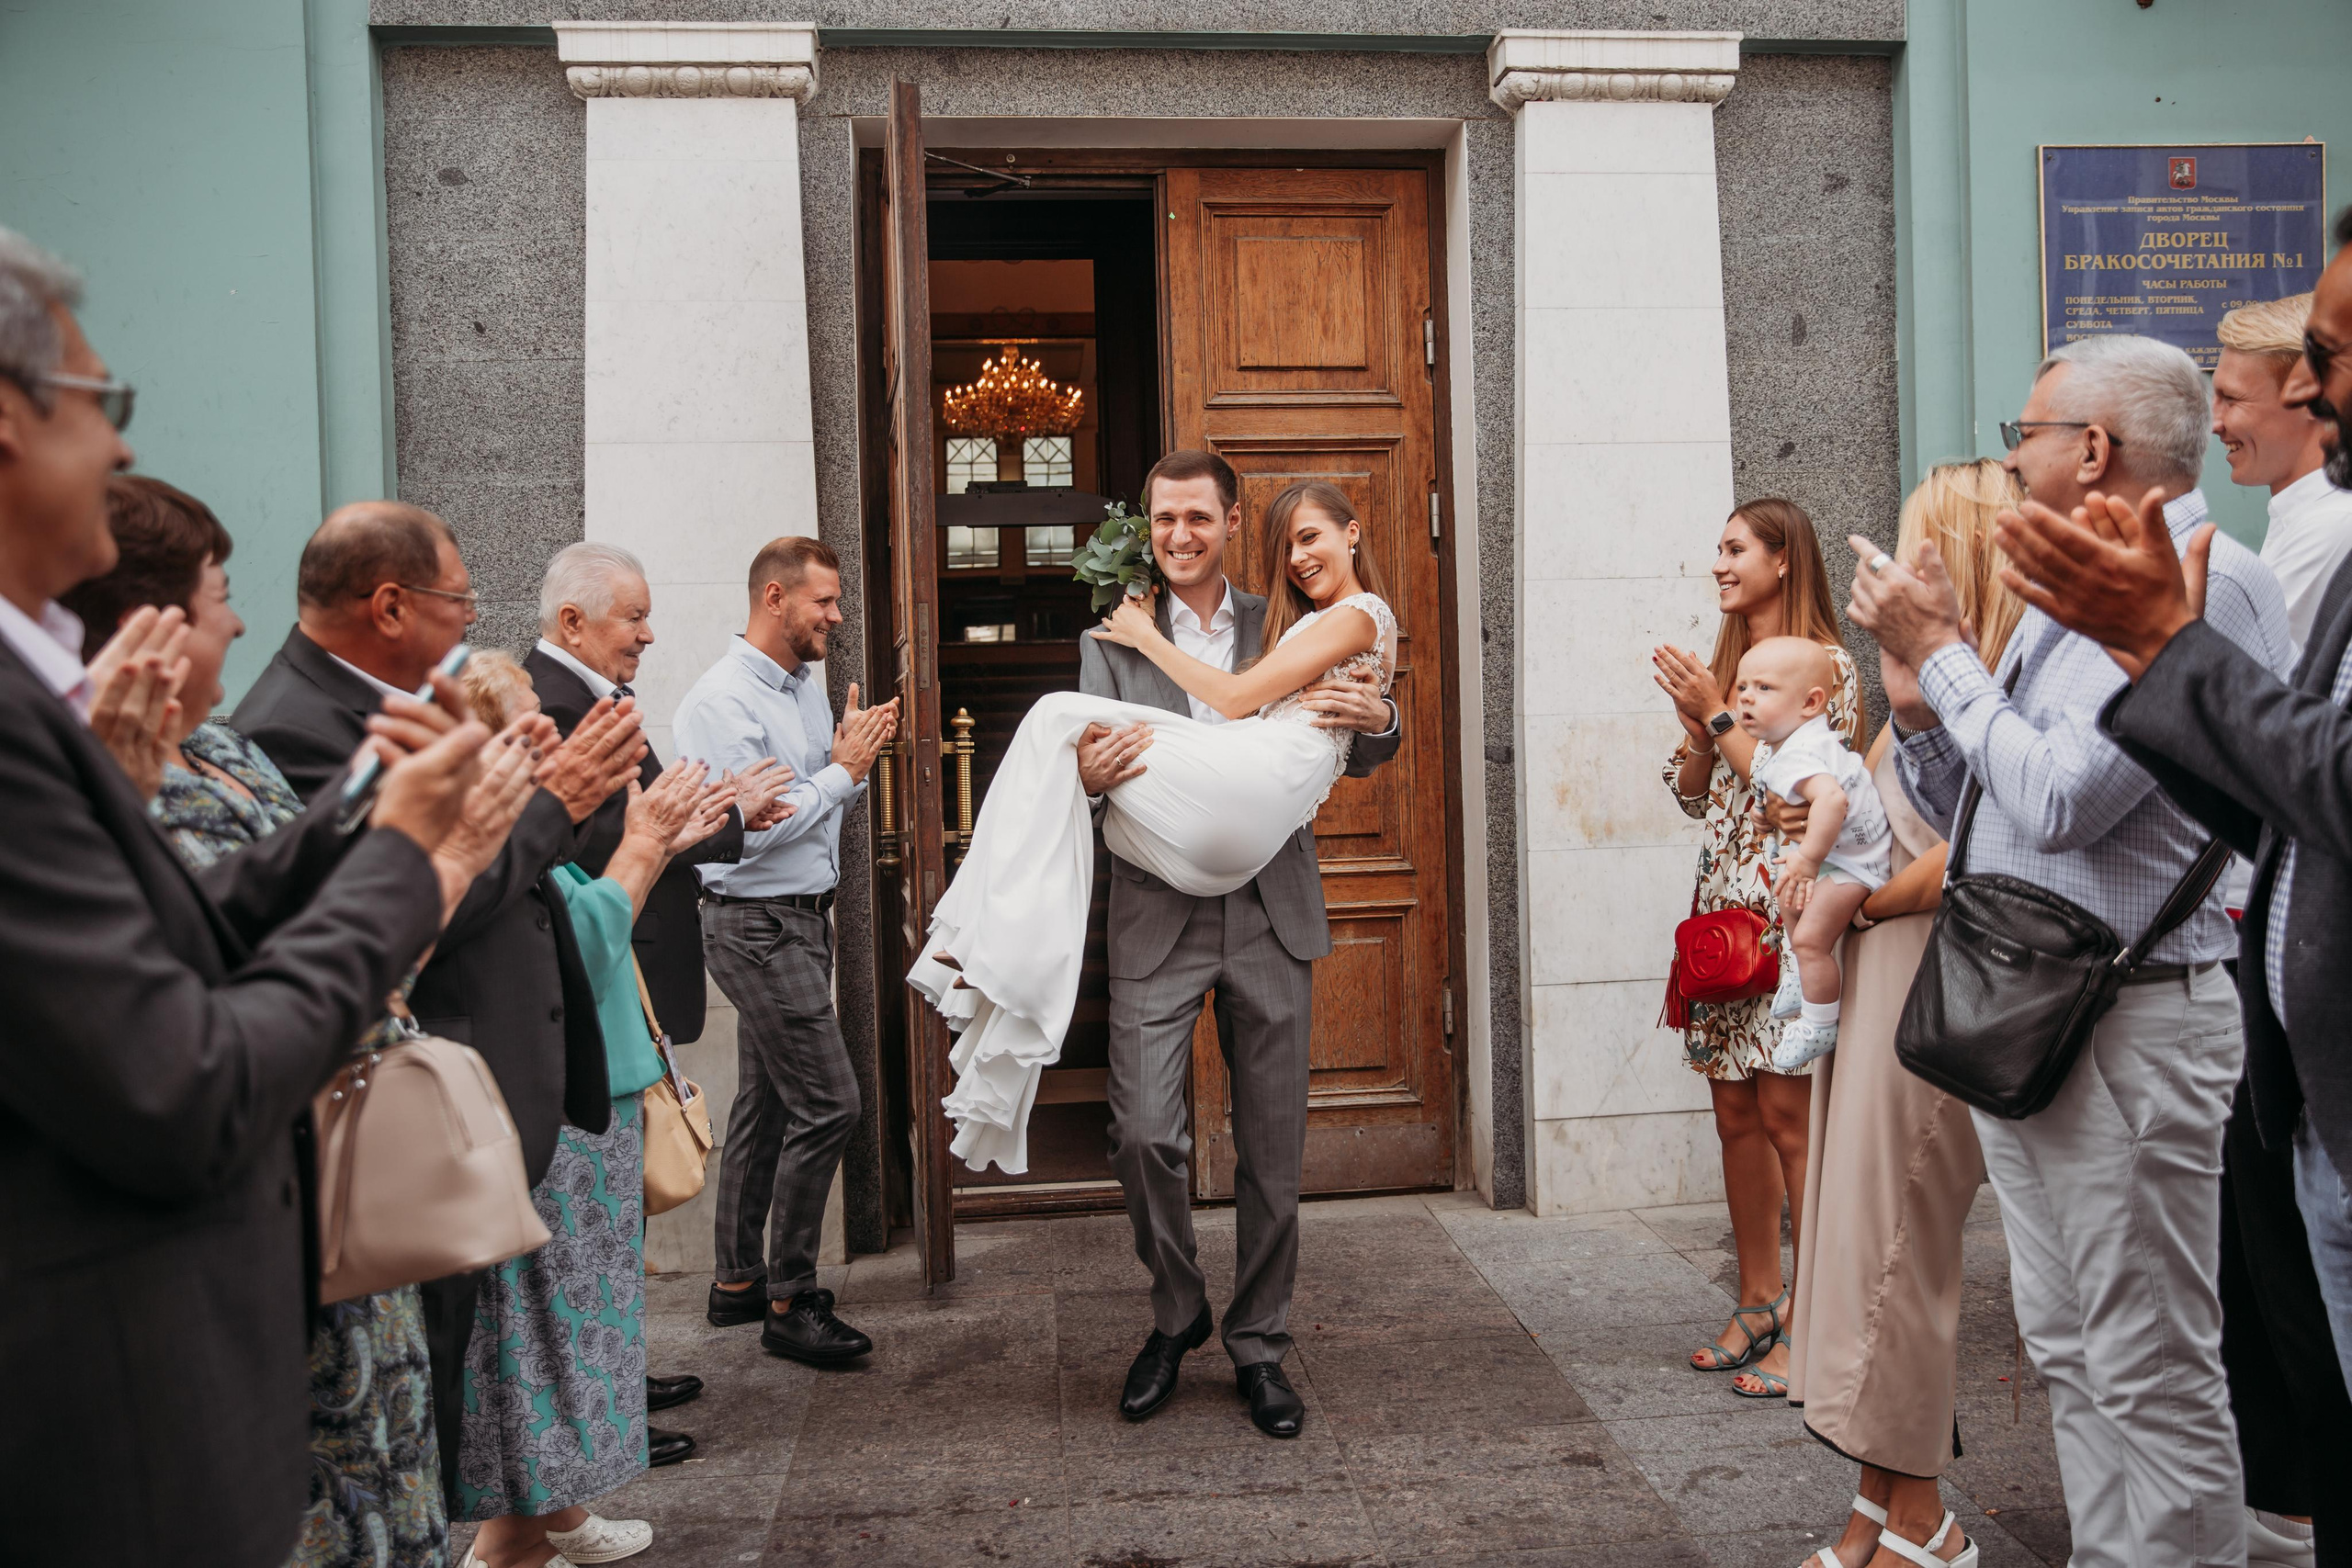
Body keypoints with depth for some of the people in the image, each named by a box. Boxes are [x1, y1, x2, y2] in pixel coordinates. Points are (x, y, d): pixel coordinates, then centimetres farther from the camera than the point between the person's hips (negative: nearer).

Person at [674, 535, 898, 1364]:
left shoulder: (806, 687, 12)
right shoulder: (722, 701, -16)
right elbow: (751, 828, -22)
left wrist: (854, 759, -2)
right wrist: (843, 770, -15)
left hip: (803, 918, 9)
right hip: (758, 927, -9)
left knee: (765, 1103, 15)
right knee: (826, 1103, -9)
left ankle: (739, 1280, 26)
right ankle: (788, 1303, 3)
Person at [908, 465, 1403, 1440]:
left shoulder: (1288, 626, 12)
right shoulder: (1113, 640, 12)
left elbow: (1365, 755, 10)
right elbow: (1083, 759, 3)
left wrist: (1376, 719, -9)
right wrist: (1089, 770, -18)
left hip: (1271, 911, 0)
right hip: (1158, 919, 0)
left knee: (1272, 1148, 6)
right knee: (1142, 1133, -7)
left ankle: (1258, 1347, 24)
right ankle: (1176, 1313, 20)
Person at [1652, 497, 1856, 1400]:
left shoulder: (1825, 665, -7)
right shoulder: (1727, 664, 16)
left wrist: (1717, 715, -13)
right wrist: (1693, 725, -2)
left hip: (1787, 911, -8)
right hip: (1722, 907, 8)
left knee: (1788, 1118, -6)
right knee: (1736, 1113, 11)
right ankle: (1759, 1303, 22)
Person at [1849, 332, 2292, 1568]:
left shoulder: (2204, 584, -13)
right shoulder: (2071, 600, 16)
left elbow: (2059, 799, -24)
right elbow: (1977, 818, 19)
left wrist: (1945, 652, -12)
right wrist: (1918, 702, 3)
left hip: (2126, 1023, -10)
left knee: (2153, 1373, 0)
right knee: (2068, 1354, 17)